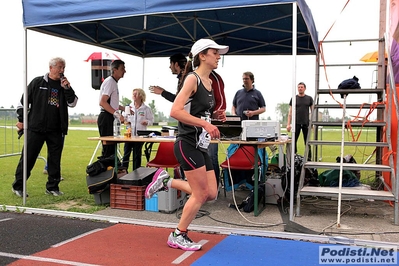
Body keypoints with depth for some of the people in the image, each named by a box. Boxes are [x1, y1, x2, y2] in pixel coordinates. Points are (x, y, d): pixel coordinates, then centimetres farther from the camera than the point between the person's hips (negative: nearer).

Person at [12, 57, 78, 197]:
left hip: (56, 130, 3)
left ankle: (52, 187, 18)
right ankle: (18, 186, 13)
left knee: (55, 159, 7)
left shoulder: (64, 85, 10)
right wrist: (21, 120, 3)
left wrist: (67, 88, -12)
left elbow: (73, 103, 0)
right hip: (35, 129, -3)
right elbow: (23, 101, 6)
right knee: (27, 158, 1)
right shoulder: (37, 82, 1)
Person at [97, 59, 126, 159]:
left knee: (111, 146, 11)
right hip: (106, 117, -10)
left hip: (110, 118, 10)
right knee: (108, 147, -9)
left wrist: (124, 108, 20)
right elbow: (102, 102, -22)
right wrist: (117, 114, -25)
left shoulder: (114, 82, 19)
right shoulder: (109, 82, -12)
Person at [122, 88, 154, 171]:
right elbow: (125, 118, 17)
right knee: (126, 153, -4)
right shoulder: (129, 107, 9)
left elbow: (151, 120, 3)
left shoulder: (146, 109, 1)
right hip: (129, 134, 2)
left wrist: (146, 122, -18)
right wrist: (126, 121, -5)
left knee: (137, 155, 5)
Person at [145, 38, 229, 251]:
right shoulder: (192, 78, -12)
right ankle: (178, 236, 16)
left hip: (201, 146, 9)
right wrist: (205, 124, -24)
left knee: (211, 194, 8)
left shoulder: (209, 82, 14)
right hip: (188, 145, -9)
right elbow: (175, 111, -23)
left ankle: (166, 181, 20)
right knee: (201, 194, -3)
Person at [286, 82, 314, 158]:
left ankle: (309, 157, 11)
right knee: (294, 141, -2)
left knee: (307, 141, 5)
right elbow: (290, 112, 5)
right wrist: (288, 124, -2)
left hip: (306, 123, 1)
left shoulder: (309, 98, 7)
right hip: (296, 123, 0)